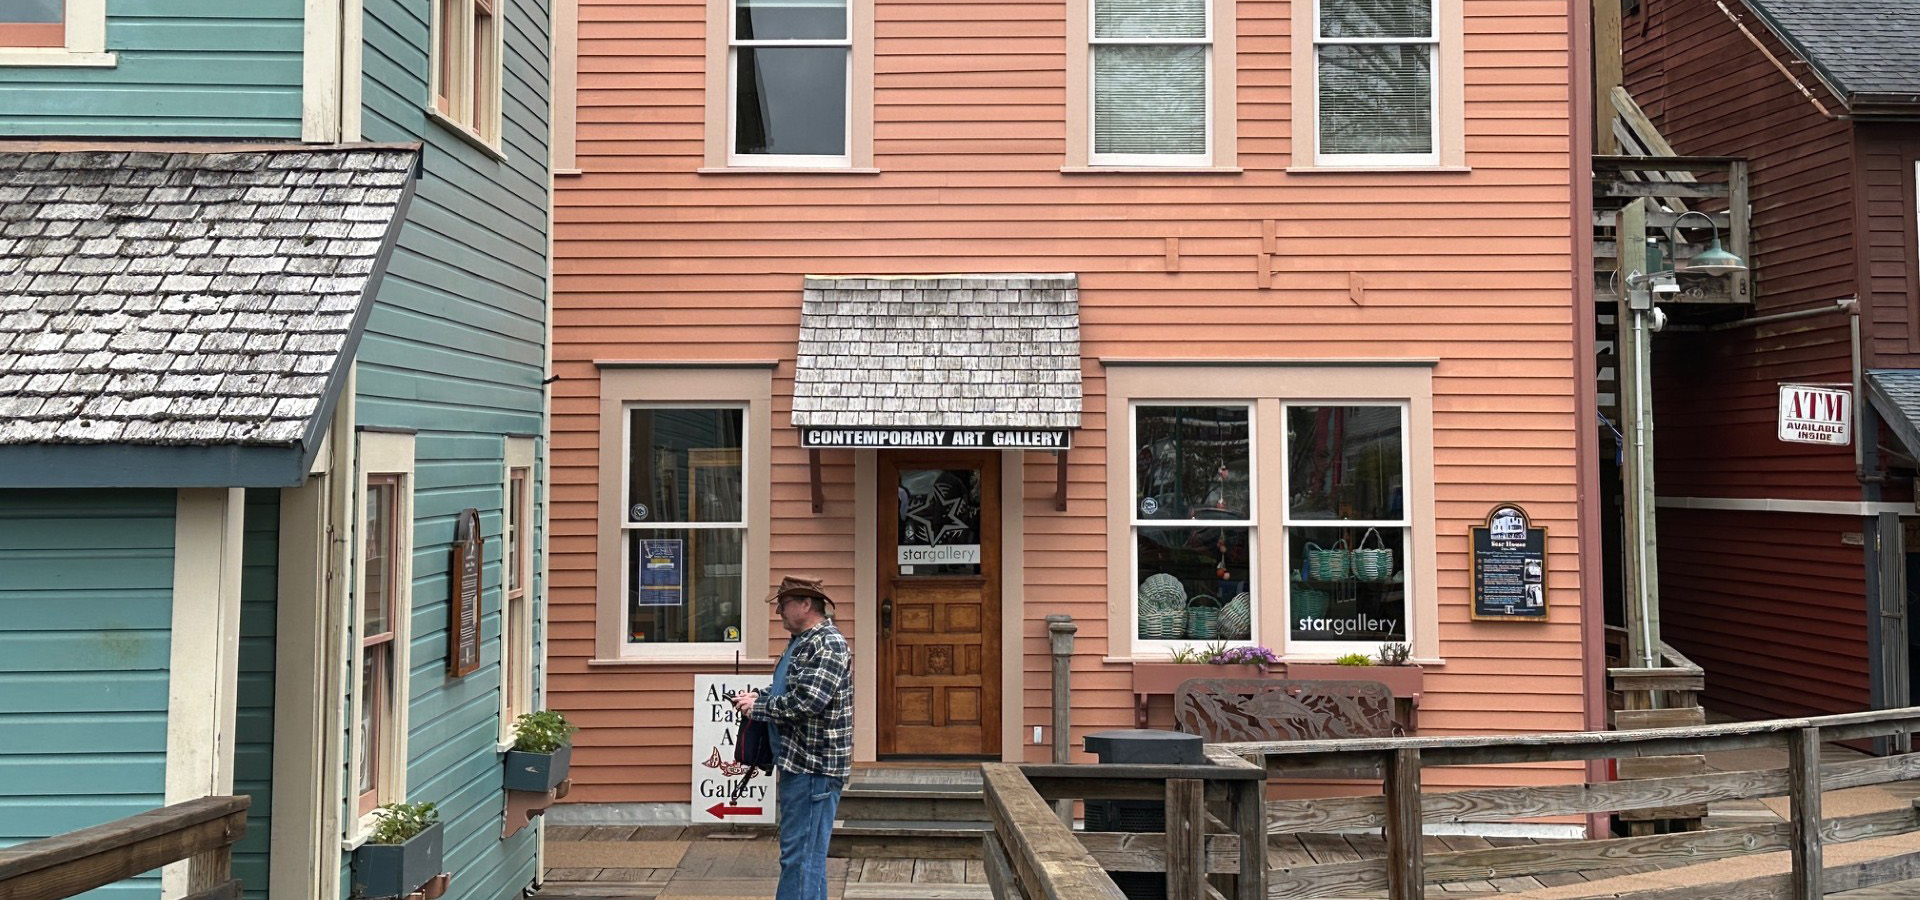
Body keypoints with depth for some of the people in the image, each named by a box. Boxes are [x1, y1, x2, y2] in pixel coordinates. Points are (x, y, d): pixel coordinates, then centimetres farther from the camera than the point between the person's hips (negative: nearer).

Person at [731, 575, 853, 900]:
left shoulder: (828, 644, -15)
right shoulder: (802, 642, 16)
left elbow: (806, 700, -24)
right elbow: (786, 691, 25)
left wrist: (757, 707, -12)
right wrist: (757, 698, 5)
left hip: (814, 767, -10)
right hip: (797, 763, 10)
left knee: (802, 856, -8)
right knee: (797, 853, 17)